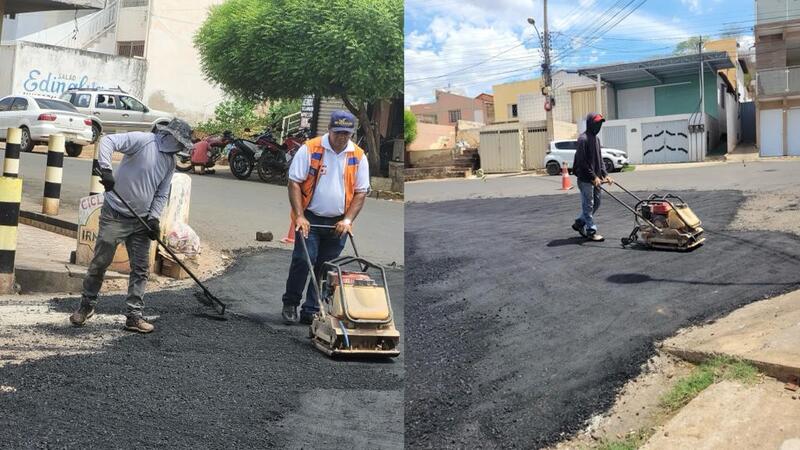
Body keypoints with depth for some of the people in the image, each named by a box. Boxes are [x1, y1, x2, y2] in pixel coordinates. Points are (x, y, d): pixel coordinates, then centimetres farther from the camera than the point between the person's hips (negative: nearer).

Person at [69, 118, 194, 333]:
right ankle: (87, 305, 22)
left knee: (141, 269, 4)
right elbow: (108, 140, -23)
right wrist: (106, 169, -36)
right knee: (100, 262, 3)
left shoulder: (170, 161, 9)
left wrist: (154, 218, -1)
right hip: (115, 215, -6)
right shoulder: (143, 140, -13)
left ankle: (134, 316, 11)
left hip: (141, 221, 7)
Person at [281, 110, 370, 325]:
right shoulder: (309, 149, -7)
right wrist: (300, 216, -14)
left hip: (338, 223, 3)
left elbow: (361, 192, 4)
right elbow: (294, 182, -7)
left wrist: (347, 220, -7)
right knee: (303, 260, -10)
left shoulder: (358, 156, 2)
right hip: (310, 219, -3)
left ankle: (311, 311, 17)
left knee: (326, 268, 6)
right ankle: (290, 304, 10)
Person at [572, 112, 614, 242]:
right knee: (588, 205, -2)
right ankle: (591, 231, 5)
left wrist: (605, 174, 7)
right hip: (585, 179, -9)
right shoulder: (583, 139, -14)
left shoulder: (596, 138, 14)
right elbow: (582, 162, -19)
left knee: (596, 203, 13)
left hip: (595, 178, 9)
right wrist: (593, 177, -19)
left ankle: (579, 223, 26)